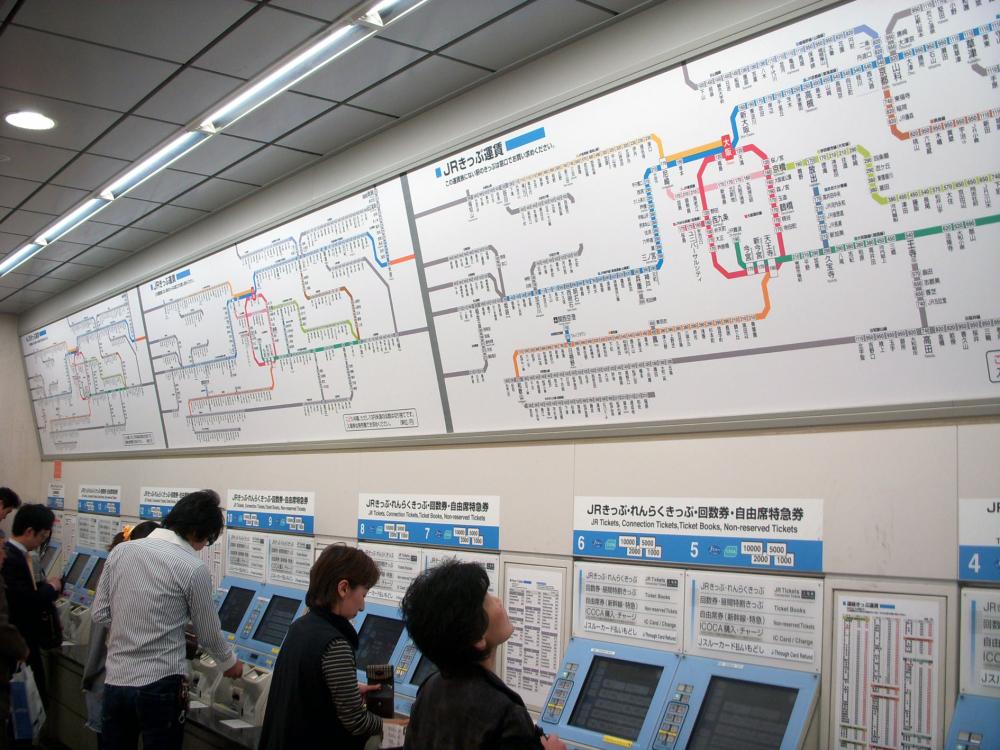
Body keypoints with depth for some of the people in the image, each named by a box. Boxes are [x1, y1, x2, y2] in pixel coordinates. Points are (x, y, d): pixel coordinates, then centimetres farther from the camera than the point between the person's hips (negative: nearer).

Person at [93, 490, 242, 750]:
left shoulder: (120, 551, 1)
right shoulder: (194, 568, -12)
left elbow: (100, 615, 6)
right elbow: (209, 634, -1)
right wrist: (230, 663, 18)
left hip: (115, 680, 5)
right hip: (159, 686, -5)